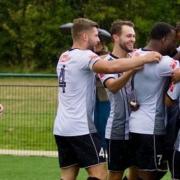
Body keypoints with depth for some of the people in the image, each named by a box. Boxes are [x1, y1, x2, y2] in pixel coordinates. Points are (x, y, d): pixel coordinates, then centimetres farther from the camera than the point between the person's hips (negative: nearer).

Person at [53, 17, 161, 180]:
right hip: (81, 128, -9)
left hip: (62, 127, 9)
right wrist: (144, 59, -24)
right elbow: (112, 67, -30)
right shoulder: (84, 56, -13)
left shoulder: (64, 57, 16)